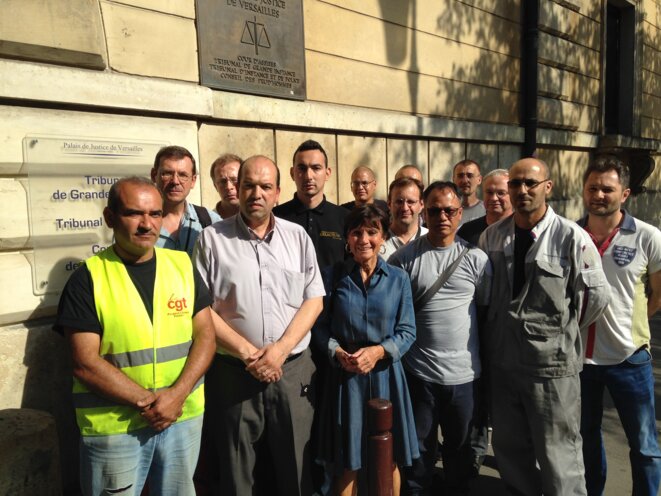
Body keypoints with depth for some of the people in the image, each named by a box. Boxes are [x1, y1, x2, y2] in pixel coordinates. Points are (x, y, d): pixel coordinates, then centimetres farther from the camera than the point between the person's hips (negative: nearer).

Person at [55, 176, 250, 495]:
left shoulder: (183, 266, 1)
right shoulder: (88, 278, -8)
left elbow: (205, 335, -1)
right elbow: (85, 363, -12)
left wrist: (176, 395, -14)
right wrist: (147, 401, -16)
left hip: (184, 417, 3)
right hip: (113, 426, -3)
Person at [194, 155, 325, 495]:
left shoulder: (297, 236, 5)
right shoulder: (212, 238, -2)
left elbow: (314, 300, 2)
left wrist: (281, 348, -11)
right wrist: (246, 353, -11)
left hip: (293, 368, 2)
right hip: (234, 371, -1)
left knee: (296, 465, 13)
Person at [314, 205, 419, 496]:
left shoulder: (398, 279, 2)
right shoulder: (332, 276, 0)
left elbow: (407, 331, 1)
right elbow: (321, 326, -1)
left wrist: (378, 351, -14)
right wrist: (338, 353, -17)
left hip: (386, 374, 1)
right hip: (345, 375, -1)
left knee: (389, 459, 13)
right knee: (348, 462, 9)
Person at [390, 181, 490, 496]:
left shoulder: (476, 258, -2)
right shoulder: (404, 258, -6)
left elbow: (487, 309, 5)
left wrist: (485, 356, 5)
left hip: (463, 372, 2)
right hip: (418, 372, -1)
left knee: (459, 446, 20)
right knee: (419, 446, 15)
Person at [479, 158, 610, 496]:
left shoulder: (571, 238, -11)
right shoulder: (491, 236, 2)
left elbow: (597, 296, -3)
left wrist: (563, 331, 5)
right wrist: (504, 326, 10)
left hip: (551, 363, -4)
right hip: (502, 359, 5)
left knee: (557, 455, 10)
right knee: (509, 449, 20)